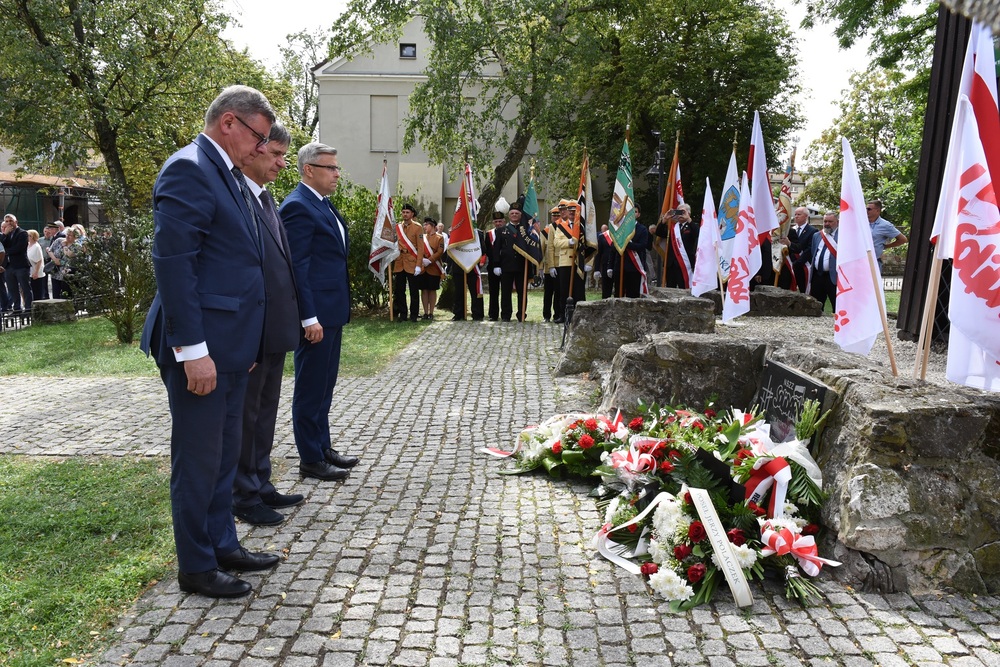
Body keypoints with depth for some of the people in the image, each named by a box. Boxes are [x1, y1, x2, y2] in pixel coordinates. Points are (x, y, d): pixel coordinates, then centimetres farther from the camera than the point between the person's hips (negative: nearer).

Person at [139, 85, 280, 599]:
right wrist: (193, 349, -22)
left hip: (231, 345, 10)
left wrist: (246, 344, 16)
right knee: (198, 459, 4)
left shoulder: (229, 174, 16)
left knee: (223, 454, 19)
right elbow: (172, 262, -20)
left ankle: (223, 546, 34)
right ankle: (196, 568, 20)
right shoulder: (188, 169, -13)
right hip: (202, 347, -9)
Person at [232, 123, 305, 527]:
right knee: (244, 413, 5)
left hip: (276, 328, 9)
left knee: (265, 411, 18)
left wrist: (292, 319, 15)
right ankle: (244, 497, 19)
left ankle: (261, 485, 33)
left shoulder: (267, 201, 15)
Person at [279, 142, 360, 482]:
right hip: (316, 313, -10)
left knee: (324, 386, 17)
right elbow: (297, 267, -18)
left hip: (332, 310, 10)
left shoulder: (324, 204, 15)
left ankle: (323, 447, 30)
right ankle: (310, 459, 12)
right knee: (311, 388, 1)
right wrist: (309, 318, -21)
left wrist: (340, 309, 17)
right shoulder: (298, 206, -14)